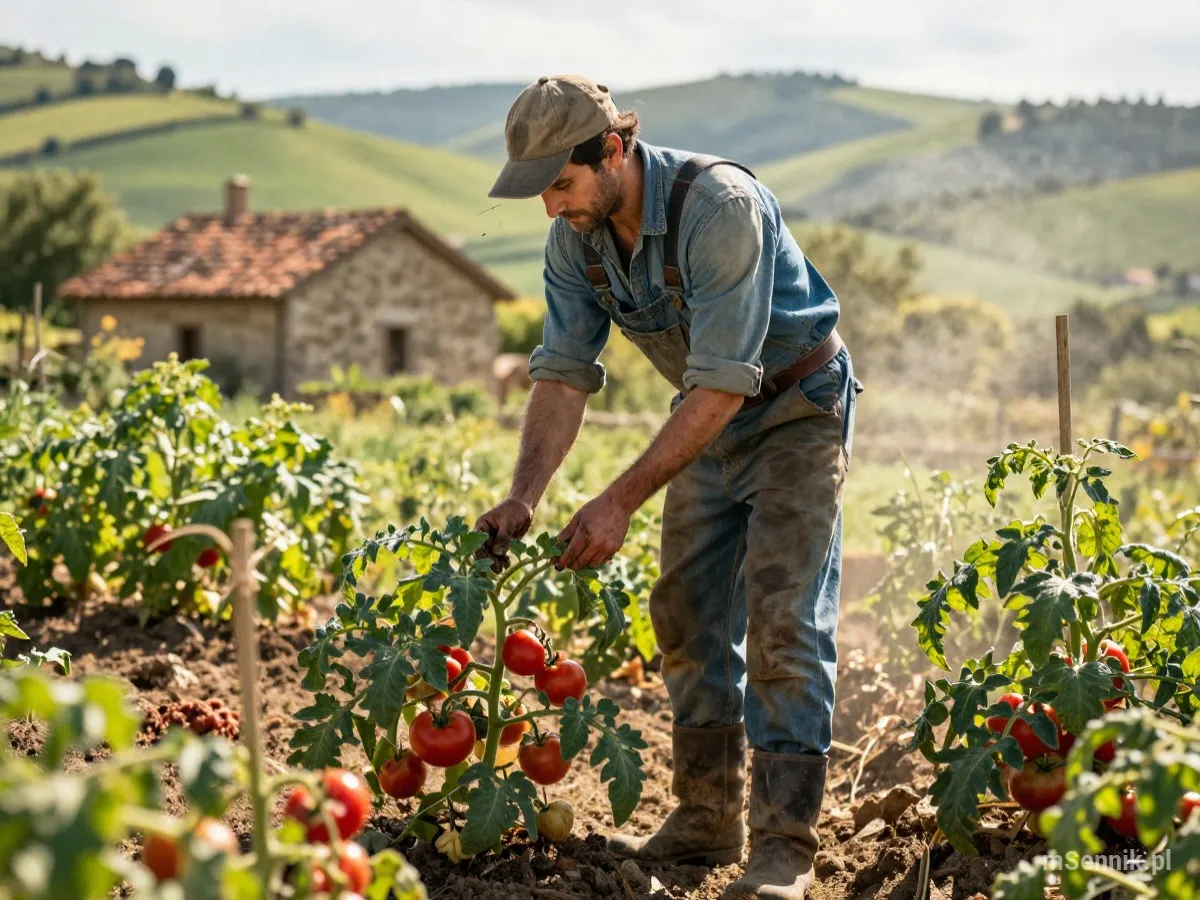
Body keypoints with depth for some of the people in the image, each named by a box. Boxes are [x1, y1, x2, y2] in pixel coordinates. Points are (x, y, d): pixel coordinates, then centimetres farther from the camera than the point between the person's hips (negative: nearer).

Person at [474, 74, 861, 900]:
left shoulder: (720, 206, -33)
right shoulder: (574, 239, -10)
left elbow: (724, 383, -34)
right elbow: (564, 372, -8)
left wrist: (621, 502, -35)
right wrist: (524, 496, -23)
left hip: (795, 406, -7)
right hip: (709, 414, 7)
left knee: (782, 621, -14)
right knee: (688, 615, 7)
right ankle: (708, 819, 18)